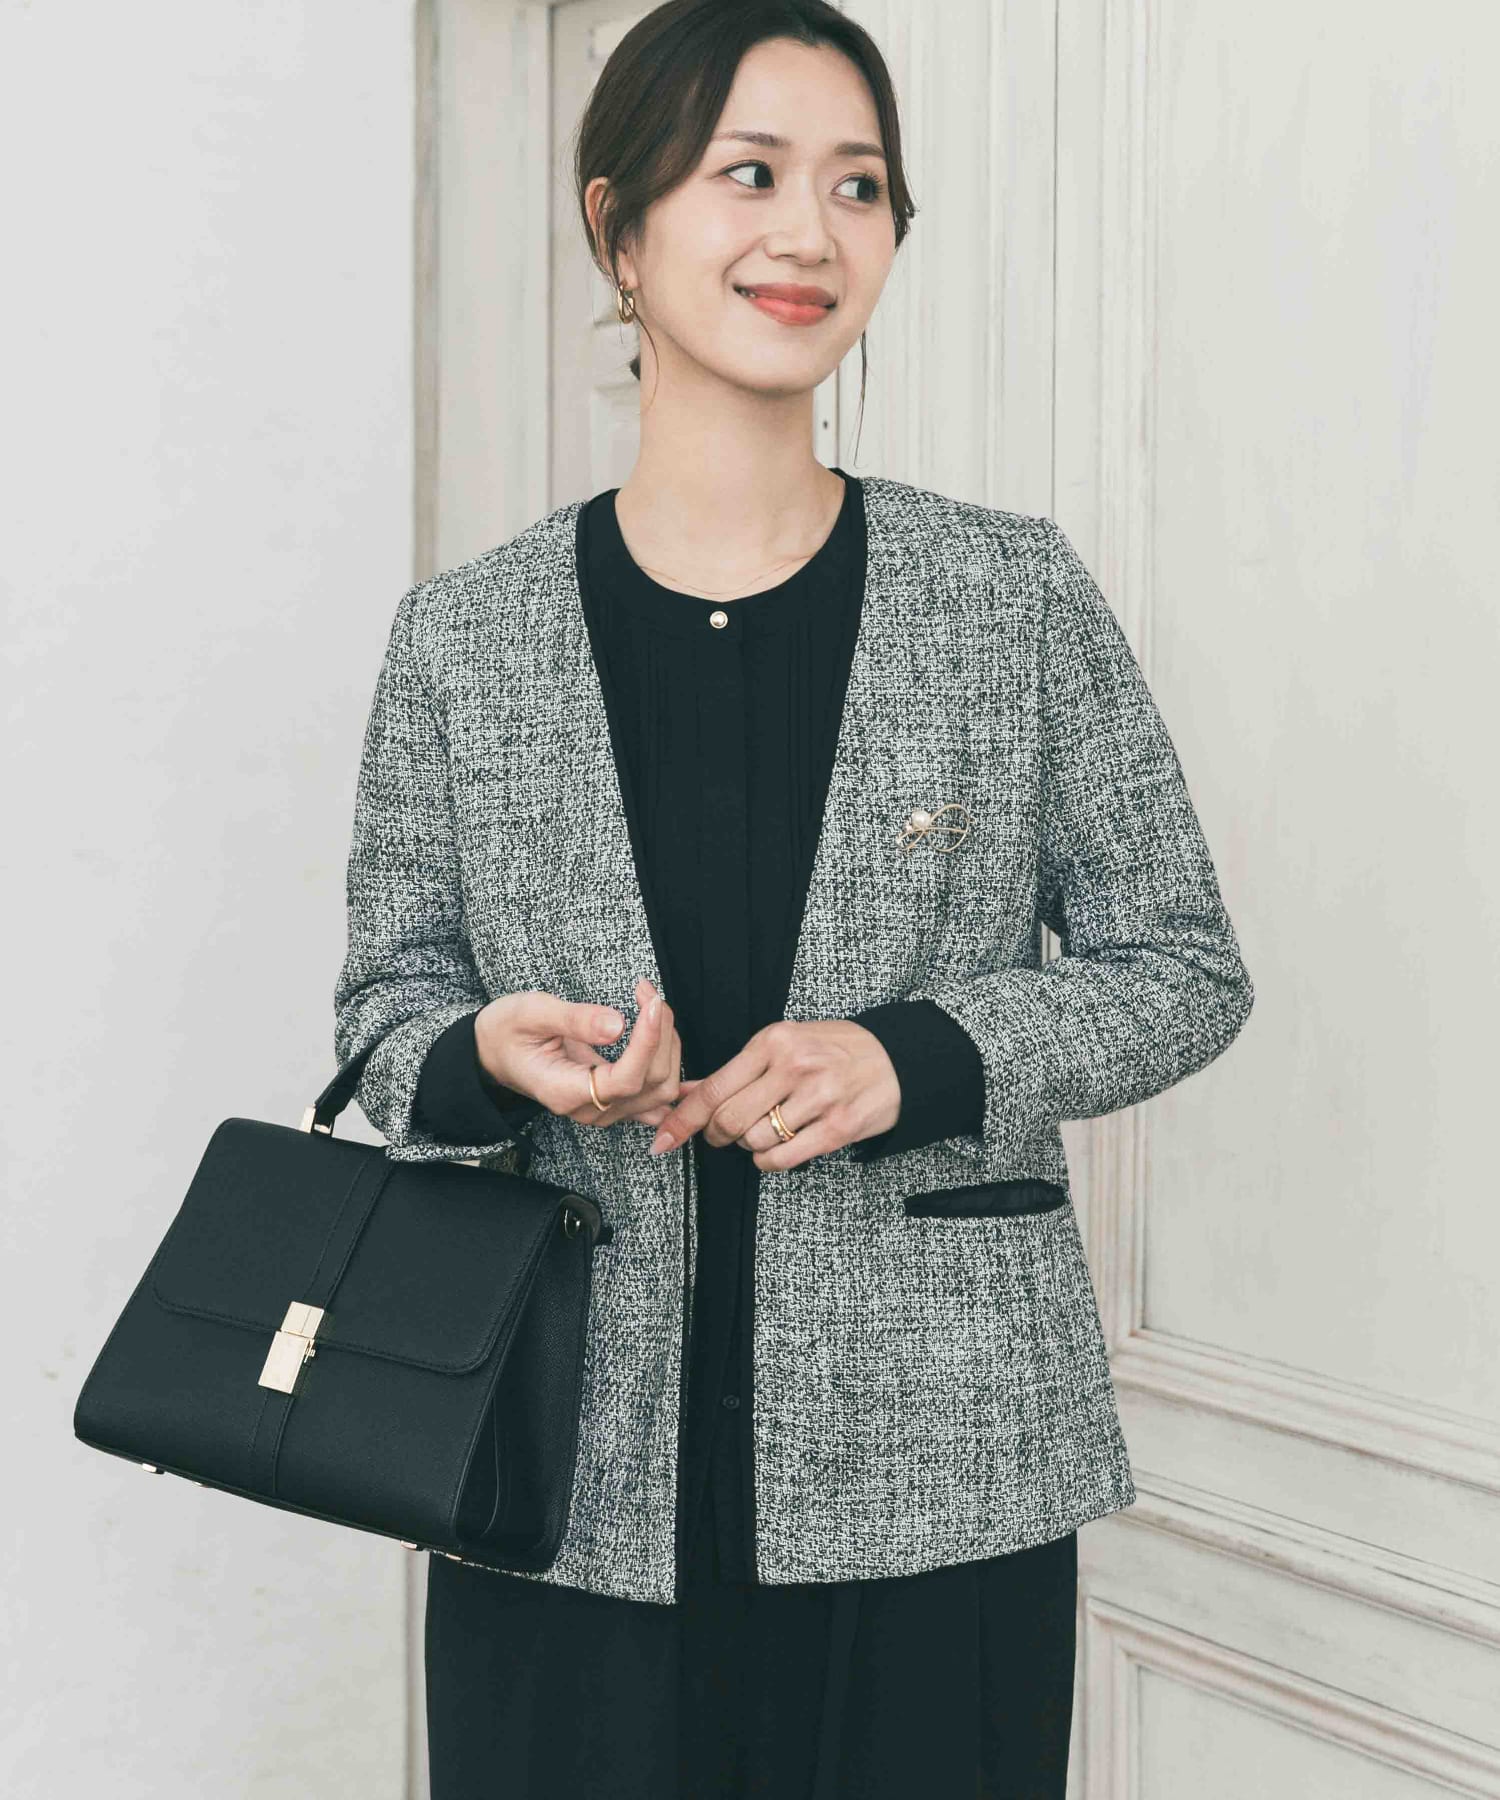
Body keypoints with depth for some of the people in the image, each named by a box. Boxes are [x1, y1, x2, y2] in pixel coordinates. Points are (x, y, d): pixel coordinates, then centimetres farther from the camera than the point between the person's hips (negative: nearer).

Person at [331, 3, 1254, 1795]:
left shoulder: (1019, 599, -1)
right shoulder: (463, 637, 1)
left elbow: (1183, 968, 4)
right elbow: (386, 999, 10)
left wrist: (915, 1059, -13)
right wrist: (491, 1055, -13)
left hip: (935, 1485, 0)